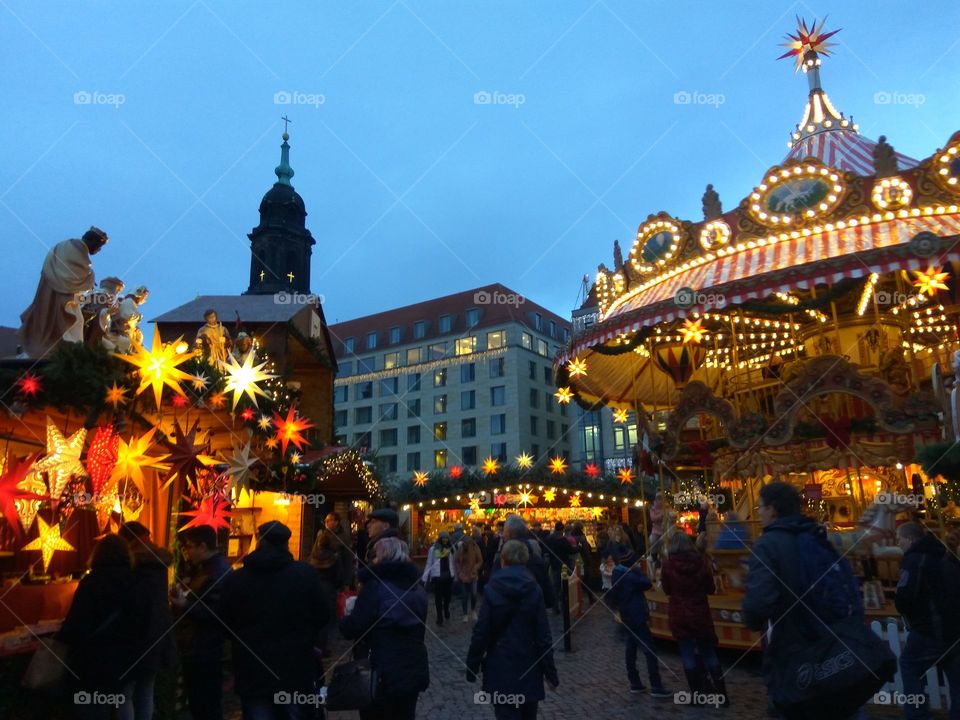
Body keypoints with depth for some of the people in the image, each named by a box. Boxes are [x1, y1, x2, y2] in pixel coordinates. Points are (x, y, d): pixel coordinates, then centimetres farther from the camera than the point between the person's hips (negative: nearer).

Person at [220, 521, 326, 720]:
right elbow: (320, 618, -2)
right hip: (297, 671, 0)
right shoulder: (305, 573, -9)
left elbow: (226, 624, 4)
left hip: (253, 674, 0)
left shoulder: (234, 579, -7)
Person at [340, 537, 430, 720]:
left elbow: (352, 629, -15)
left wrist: (345, 620, 7)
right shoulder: (417, 587, 8)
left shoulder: (376, 585, -15)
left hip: (384, 674, -6)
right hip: (414, 670, 7)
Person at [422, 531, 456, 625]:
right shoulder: (433, 549, -2)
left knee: (448, 596, 8)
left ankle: (446, 610, 38)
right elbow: (429, 563, 0)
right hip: (437, 576, -2)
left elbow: (452, 563, 7)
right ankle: (439, 618, 13)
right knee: (438, 598, 2)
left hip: (449, 575, 3)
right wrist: (425, 577, -1)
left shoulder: (450, 548, 8)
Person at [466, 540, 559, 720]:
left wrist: (472, 666, 1)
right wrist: (551, 672, 1)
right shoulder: (534, 590, -7)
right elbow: (543, 635, -6)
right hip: (529, 668, 2)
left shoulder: (491, 590, -9)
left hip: (500, 669, -2)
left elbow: (481, 632, -10)